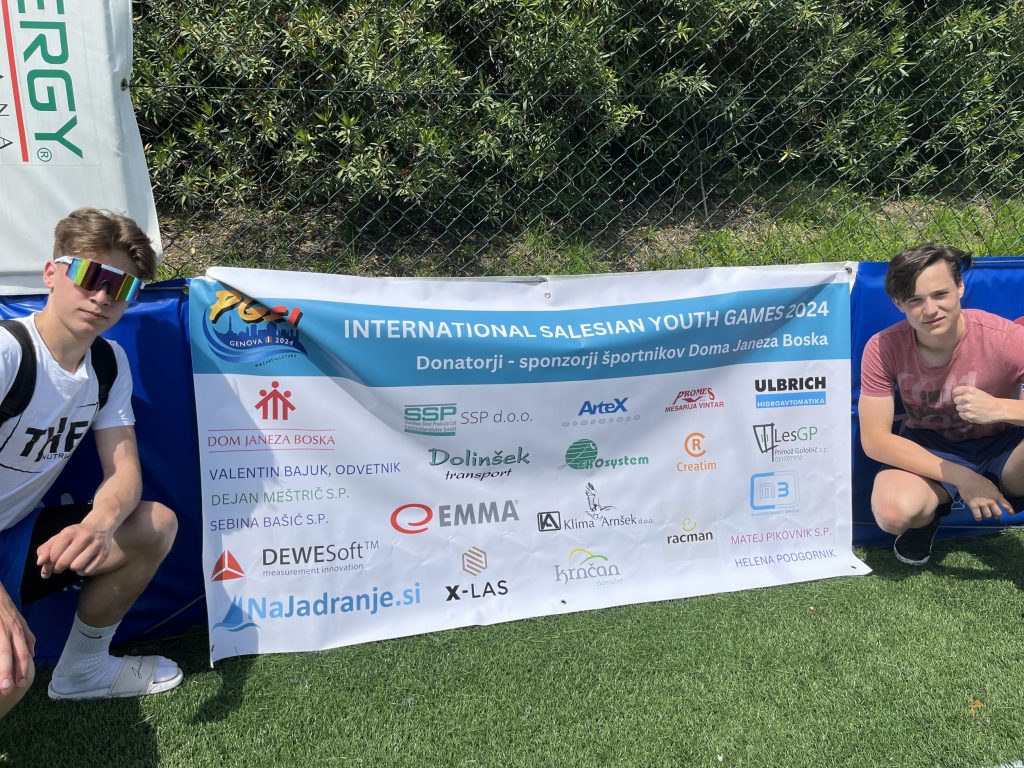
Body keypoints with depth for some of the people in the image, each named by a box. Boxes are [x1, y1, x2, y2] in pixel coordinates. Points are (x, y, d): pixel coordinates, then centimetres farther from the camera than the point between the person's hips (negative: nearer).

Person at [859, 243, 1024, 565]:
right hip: (928, 450, 1)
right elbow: (874, 438, -19)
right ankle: (929, 513, 8)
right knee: (893, 512, -32)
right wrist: (961, 477, -25)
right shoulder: (883, 348, -19)